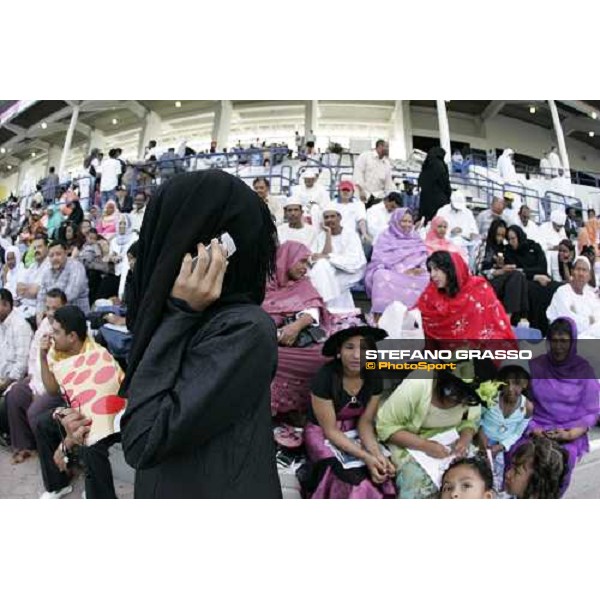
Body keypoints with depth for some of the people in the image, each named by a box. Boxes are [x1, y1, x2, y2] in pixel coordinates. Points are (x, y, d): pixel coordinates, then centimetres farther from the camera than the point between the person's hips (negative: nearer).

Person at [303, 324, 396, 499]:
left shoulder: (374, 378, -11)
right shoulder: (325, 378, -26)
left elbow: (365, 422, -4)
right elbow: (331, 430, -19)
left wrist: (377, 454, -21)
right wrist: (366, 457, -27)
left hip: (353, 431, 5)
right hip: (322, 433, -4)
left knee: (380, 474, -18)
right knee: (354, 479, -26)